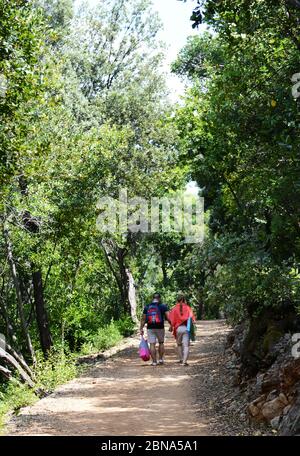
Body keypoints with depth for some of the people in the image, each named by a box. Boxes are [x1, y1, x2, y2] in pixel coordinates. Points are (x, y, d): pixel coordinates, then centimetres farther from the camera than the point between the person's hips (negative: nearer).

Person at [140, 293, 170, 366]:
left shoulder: (147, 307, 7)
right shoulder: (163, 306, 0)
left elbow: (143, 319, 7)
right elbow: (168, 317, -10)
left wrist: (141, 329, 11)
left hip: (150, 328, 1)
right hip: (160, 328, -1)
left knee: (152, 344, 3)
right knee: (161, 343, 17)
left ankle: (154, 361, 2)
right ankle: (161, 359, 15)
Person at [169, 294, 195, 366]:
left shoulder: (174, 308, 1)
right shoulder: (187, 308, 2)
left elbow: (172, 320, -1)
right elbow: (192, 317, -3)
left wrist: (171, 327, 11)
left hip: (178, 328, 1)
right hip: (186, 328, -1)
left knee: (179, 344, 20)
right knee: (186, 345, -2)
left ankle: (181, 359, 25)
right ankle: (184, 361, -13)